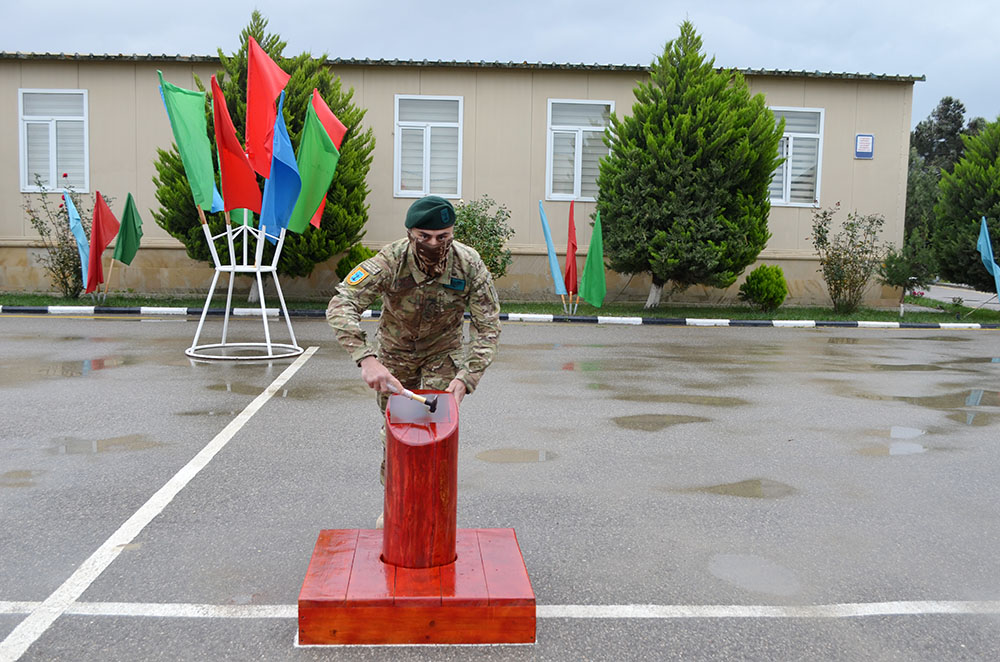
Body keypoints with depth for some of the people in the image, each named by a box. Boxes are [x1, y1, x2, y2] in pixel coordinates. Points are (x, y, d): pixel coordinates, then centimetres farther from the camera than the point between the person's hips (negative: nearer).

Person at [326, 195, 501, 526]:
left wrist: (466, 377, -36)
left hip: (444, 349, 0)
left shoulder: (470, 265, -27)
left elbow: (488, 327, -22)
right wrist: (367, 359, -55)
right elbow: (340, 306, -41)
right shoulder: (390, 261, -32)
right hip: (394, 349, 0)